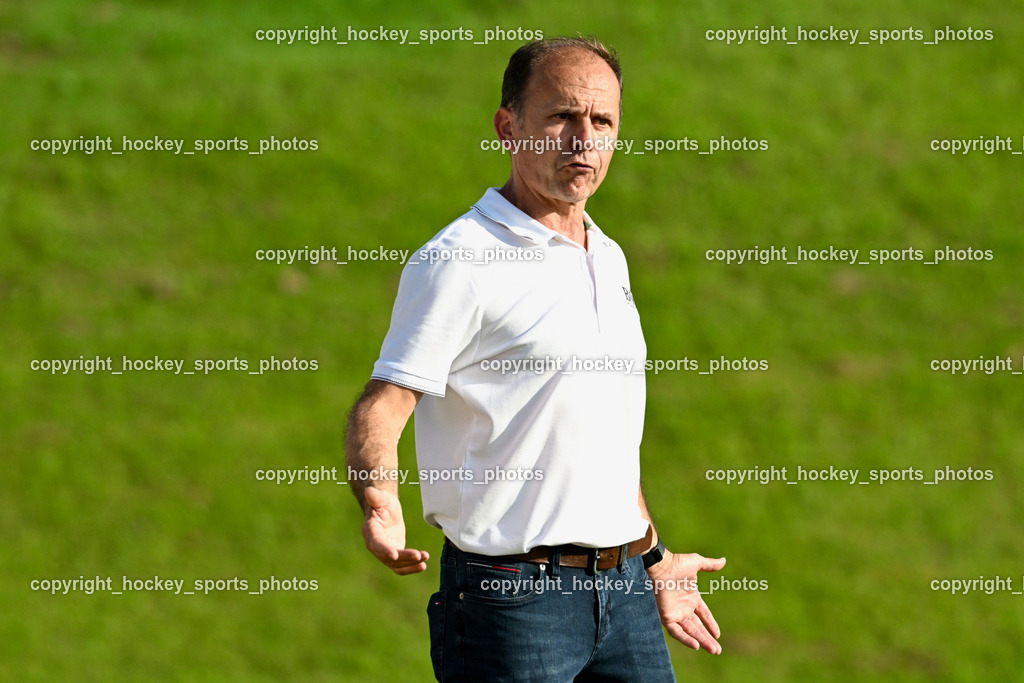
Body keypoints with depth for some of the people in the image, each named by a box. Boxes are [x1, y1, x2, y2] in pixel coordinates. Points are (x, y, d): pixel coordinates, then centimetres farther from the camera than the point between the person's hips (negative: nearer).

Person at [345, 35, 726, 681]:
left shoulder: (609, 259, 16)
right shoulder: (457, 260, -9)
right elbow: (381, 406, -16)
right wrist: (380, 500, -35)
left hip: (625, 592, 7)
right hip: (512, 597, -7)